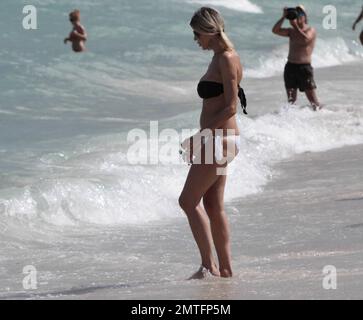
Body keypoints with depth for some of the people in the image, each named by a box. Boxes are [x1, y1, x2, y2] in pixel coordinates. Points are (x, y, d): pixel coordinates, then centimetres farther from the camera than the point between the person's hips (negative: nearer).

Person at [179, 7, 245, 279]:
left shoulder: (227, 59, -14)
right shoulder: (221, 58, 15)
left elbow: (231, 107, -19)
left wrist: (199, 137, -19)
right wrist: (200, 138, 19)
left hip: (221, 139, -10)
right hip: (216, 140, 10)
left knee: (189, 200, -8)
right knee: (213, 206, 11)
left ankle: (209, 265, -6)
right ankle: (225, 268, 14)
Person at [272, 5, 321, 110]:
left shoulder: (311, 30, 0)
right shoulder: (292, 31, 14)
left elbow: (305, 39, -21)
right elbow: (275, 30, 3)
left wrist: (295, 26, -18)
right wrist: (284, 17, -5)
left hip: (304, 67, -5)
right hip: (290, 66, 5)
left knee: (311, 96, -8)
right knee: (291, 97, 6)